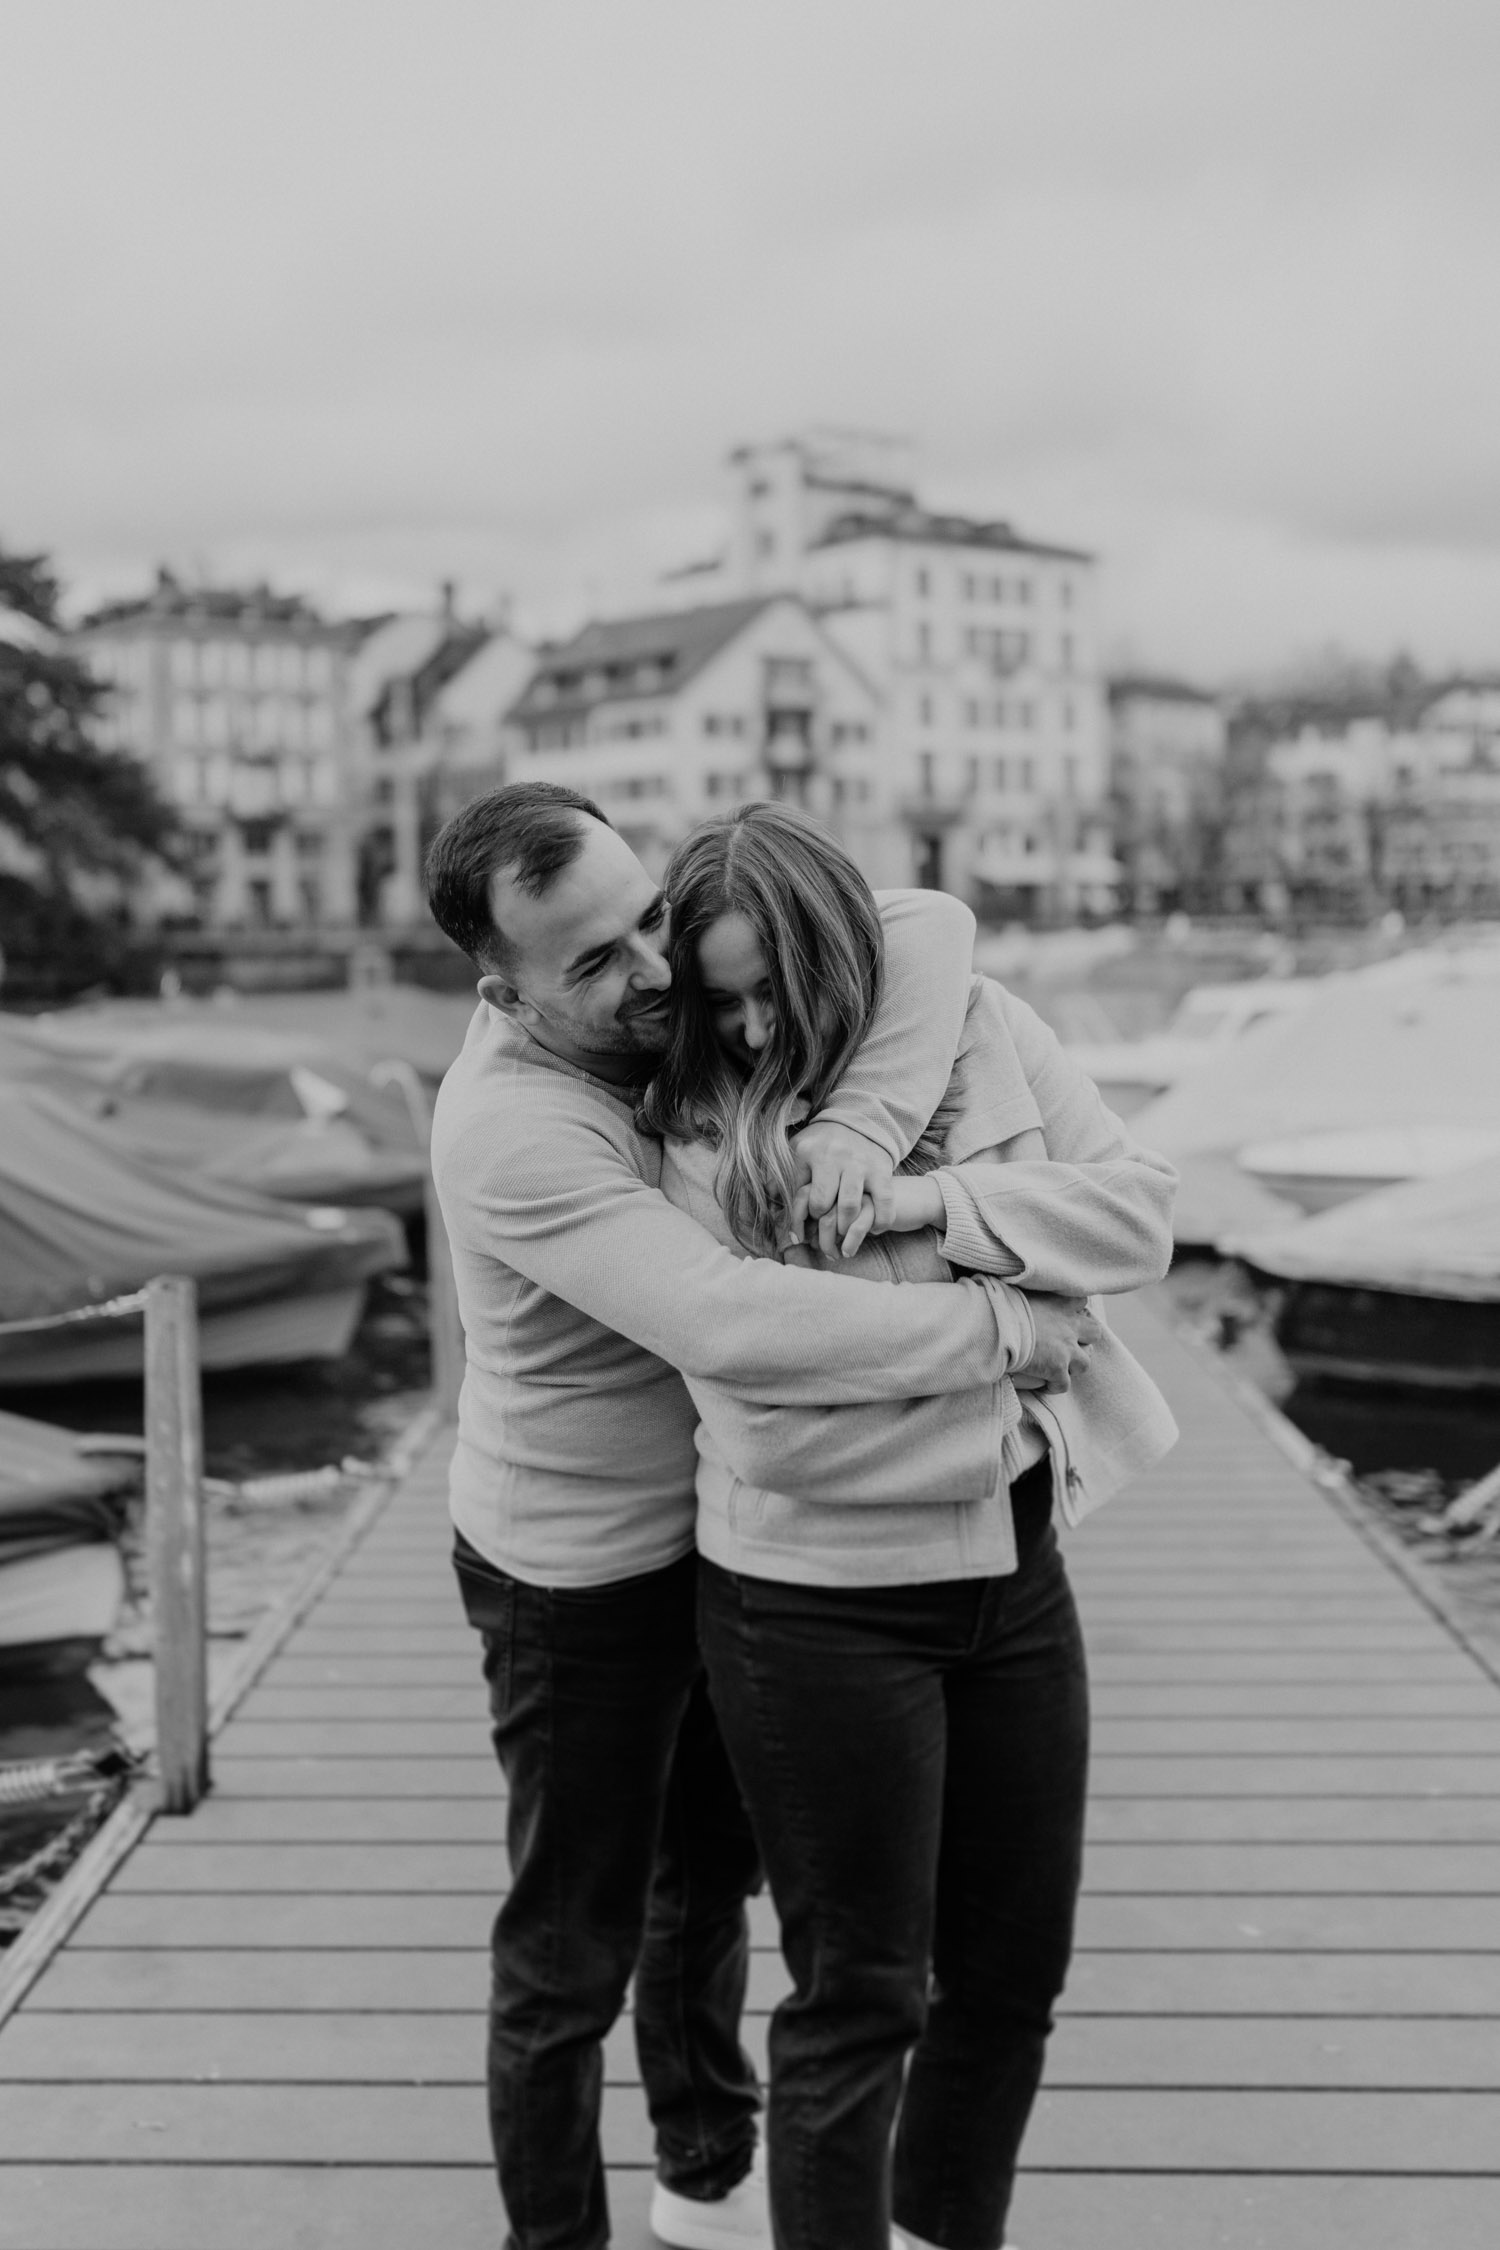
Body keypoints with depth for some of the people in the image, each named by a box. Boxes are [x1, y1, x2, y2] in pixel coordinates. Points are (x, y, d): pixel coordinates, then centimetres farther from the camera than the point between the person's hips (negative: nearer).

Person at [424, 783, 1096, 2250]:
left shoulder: (692, 988, -12)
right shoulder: (510, 1132, -33)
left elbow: (924, 925, -18)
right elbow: (736, 1329, -43)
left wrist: (864, 1118, -35)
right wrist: (995, 1329, -34)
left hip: (710, 1534, 8)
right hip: (579, 1581, -8)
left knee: (711, 1876, 25)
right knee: (575, 1947, 9)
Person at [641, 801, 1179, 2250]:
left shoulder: (982, 1032, 0)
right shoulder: (696, 1131, -11)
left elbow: (1138, 1213, -5)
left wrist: (927, 1202, -17)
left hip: (1014, 1561, 5)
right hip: (818, 1593, -5)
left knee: (1014, 1966, 18)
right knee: (858, 1996, 5)